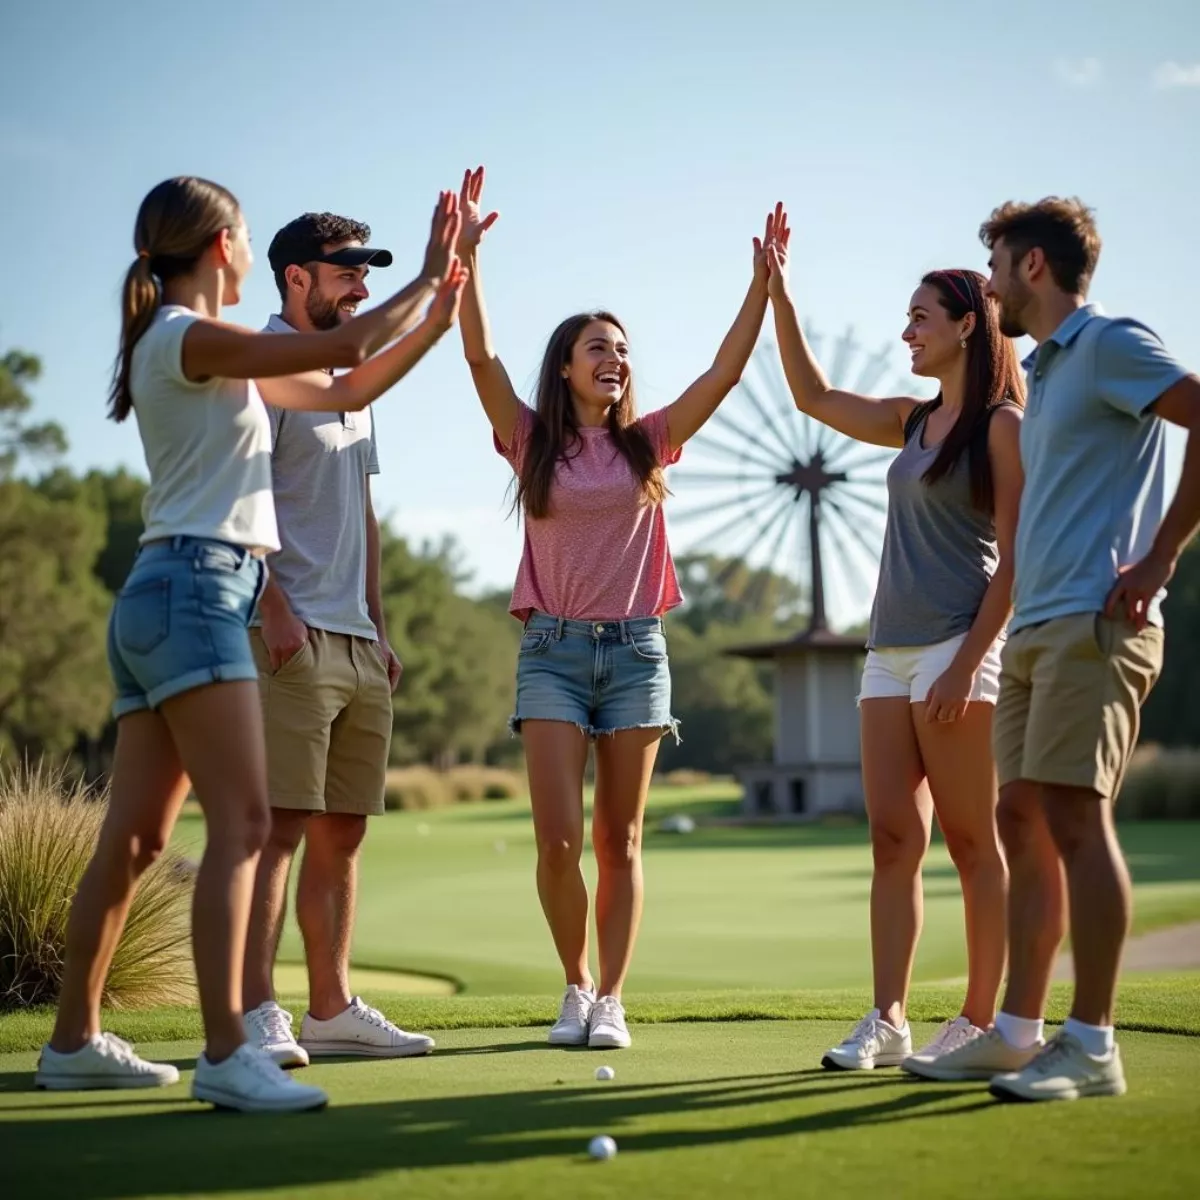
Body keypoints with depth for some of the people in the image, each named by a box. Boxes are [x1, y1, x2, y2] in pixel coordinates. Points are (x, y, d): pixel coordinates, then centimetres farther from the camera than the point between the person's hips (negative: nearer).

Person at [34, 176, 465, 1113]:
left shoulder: (209, 353, 21)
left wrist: (435, 321, 19)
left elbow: (344, 392, 24)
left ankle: (75, 1042, 18)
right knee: (242, 823, -16)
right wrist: (429, 277, -1)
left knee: (137, 837, 11)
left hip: (162, 596, 10)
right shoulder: (183, 338, -8)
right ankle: (226, 1054, -20)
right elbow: (344, 348, -15)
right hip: (194, 587, -10)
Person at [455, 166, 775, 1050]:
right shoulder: (532, 441, 3)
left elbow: (726, 371, 2)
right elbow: (481, 356, -10)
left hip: (636, 647, 2)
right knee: (559, 838, -8)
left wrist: (763, 283, -6)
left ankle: (612, 1000, 12)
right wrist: (466, 254, -20)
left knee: (619, 841, 4)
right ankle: (576, 987, 13)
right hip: (553, 647, -1)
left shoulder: (648, 442, 8)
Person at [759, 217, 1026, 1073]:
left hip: (954, 648, -8)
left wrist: (968, 664, -18)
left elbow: (1012, 561, -10)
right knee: (893, 840, 2)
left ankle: (980, 1022, 1)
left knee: (970, 840, -4)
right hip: (890, 649, 8)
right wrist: (778, 291, 24)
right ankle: (887, 1022, 2)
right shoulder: (915, 422, 18)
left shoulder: (1002, 425, -5)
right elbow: (814, 397, 27)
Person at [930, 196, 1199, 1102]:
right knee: (1022, 820, 9)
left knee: (1075, 818, -11)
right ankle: (1019, 1029, 15)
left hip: (1091, 621, -10)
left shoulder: (1109, 344, -7)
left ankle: (1092, 1045, -6)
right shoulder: (1045, 369, 22)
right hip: (1035, 626, 10)